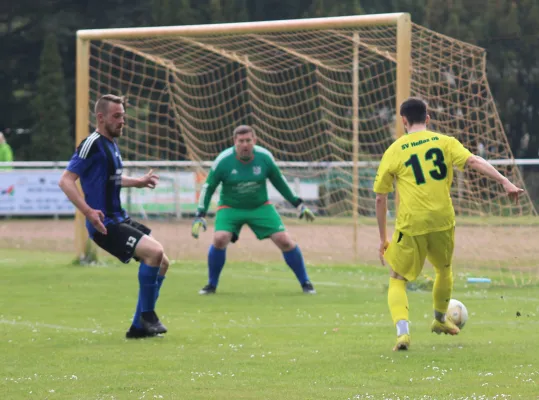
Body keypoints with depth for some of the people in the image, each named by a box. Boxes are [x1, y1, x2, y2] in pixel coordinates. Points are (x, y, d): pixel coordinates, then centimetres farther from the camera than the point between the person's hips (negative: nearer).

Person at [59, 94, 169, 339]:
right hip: (105, 225, -10)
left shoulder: (111, 144, 14)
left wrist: (139, 182, 22)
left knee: (161, 262, 8)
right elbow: (66, 181, -20)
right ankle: (147, 315, -9)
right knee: (154, 251, -24)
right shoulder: (92, 145, -14)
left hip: (120, 220, 10)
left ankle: (139, 327, 14)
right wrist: (88, 212, -28)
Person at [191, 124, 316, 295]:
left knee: (285, 241, -10)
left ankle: (305, 283, 9)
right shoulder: (223, 161, -18)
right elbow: (208, 187, -6)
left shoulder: (264, 157, -13)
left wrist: (298, 203, 7)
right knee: (219, 239, -26)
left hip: (260, 207, 1)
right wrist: (200, 215, -12)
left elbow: (279, 181, 4)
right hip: (230, 208, -1)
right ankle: (211, 285, -4)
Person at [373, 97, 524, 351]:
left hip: (410, 226, -2)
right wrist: (505, 182, -16)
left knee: (397, 280, 9)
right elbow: (474, 162, -11)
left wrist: (382, 239, 14)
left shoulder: (394, 151, 4)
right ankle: (440, 320, 49)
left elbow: (380, 198, 6)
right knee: (444, 269, 29)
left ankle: (402, 331, -14)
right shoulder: (444, 142, 6)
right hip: (443, 221, 2)